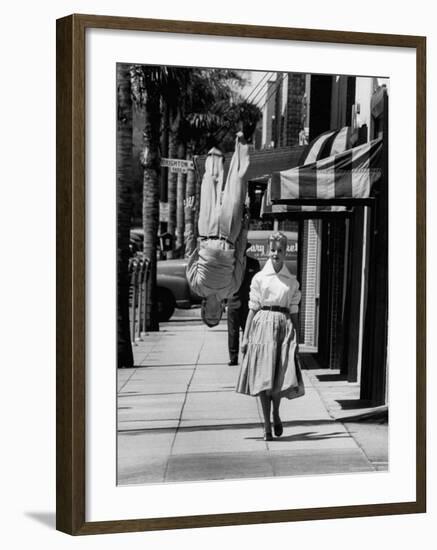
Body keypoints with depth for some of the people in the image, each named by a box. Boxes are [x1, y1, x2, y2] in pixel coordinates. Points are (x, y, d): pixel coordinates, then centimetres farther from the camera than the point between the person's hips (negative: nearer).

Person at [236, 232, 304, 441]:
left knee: (282, 376, -4)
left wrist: (296, 338, 6)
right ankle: (267, 425, 8)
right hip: (262, 326, -1)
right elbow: (253, 309, 5)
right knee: (263, 377, -2)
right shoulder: (259, 278, 5)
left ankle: (276, 413, 25)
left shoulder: (292, 282, 8)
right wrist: (245, 337, 1)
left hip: (284, 328, 1)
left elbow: (294, 312, 11)